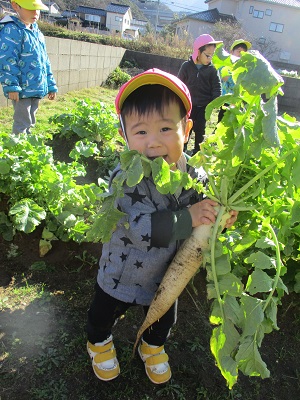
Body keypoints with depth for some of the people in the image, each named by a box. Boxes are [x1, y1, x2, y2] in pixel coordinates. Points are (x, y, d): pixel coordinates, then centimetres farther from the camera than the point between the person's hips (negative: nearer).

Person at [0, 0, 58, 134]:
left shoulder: (37, 32, 17)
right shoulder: (11, 30, -10)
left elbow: (44, 61, 20)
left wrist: (51, 85, 18)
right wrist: (11, 85, -26)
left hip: (36, 88, 8)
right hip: (23, 88, -8)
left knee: (30, 122, 17)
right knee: (22, 124, -5)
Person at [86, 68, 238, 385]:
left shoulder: (195, 177, -18)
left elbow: (203, 225, -6)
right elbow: (142, 228, -40)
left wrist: (220, 219, -27)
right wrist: (188, 219, -45)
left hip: (168, 276, 3)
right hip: (121, 274, -2)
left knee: (164, 321, 29)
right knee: (103, 317, 26)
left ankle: (152, 348, 64)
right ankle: (99, 344, 61)